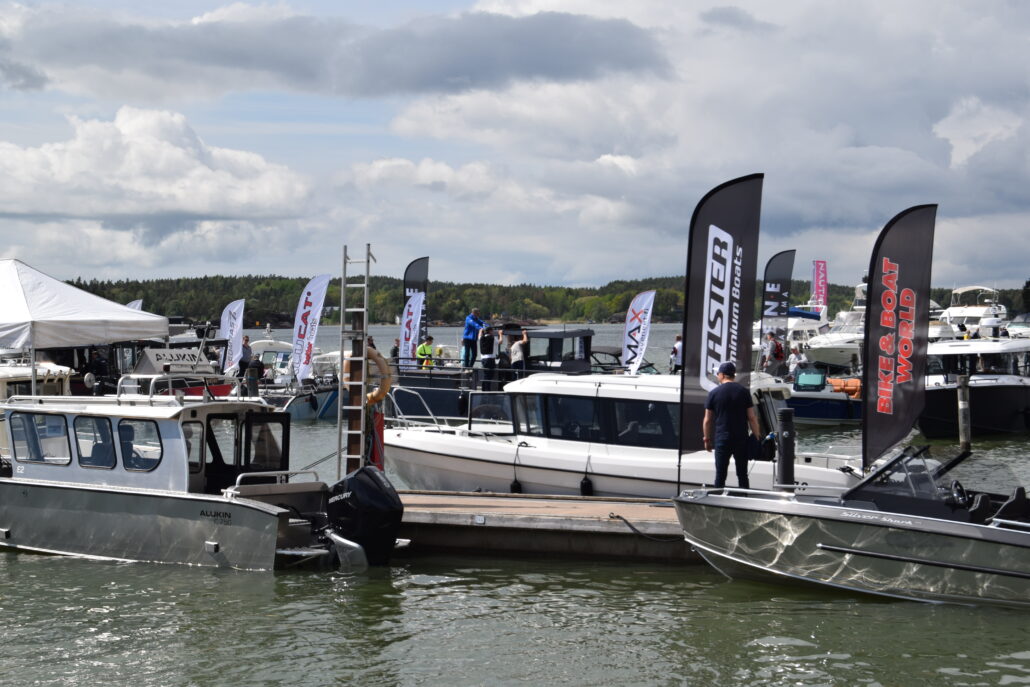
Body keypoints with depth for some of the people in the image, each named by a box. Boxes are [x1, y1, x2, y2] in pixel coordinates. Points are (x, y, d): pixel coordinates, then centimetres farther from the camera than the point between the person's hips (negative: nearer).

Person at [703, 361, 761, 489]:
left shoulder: (714, 393, 0)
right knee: (742, 475, 8)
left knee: (720, 475, 3)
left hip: (722, 440, -1)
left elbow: (707, 420, 2)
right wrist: (756, 437, 6)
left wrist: (707, 439, 12)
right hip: (741, 440, 1)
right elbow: (752, 418, -2)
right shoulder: (744, 392, 1)